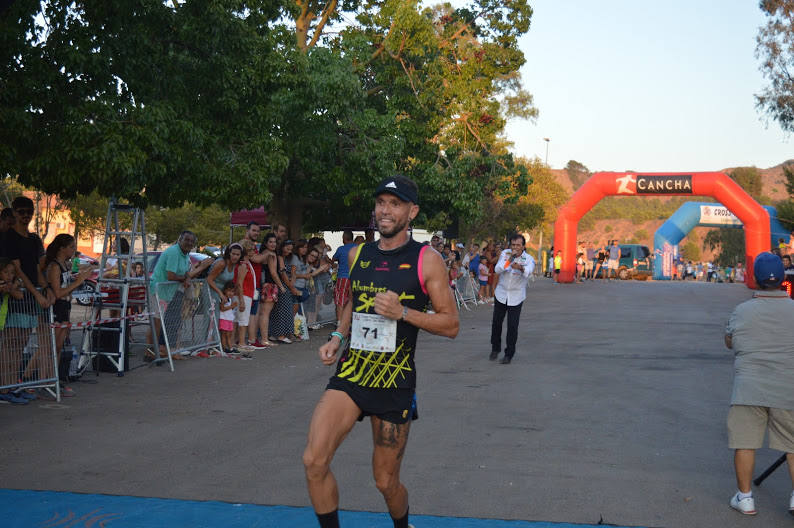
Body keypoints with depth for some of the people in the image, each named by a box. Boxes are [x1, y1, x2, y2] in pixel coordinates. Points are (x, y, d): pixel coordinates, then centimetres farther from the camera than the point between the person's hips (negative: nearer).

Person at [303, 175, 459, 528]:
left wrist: (402, 312, -18)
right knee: (314, 461, -15)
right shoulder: (357, 255, 9)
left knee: (386, 482, 8)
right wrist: (338, 336, 8)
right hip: (350, 373, 3)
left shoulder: (427, 260, -5)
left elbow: (450, 325, -5)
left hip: (395, 383, -3)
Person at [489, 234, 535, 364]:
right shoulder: (505, 253, -7)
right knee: (496, 322, 11)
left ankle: (509, 354, 9)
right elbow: (498, 269, -20)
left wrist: (521, 268, -61)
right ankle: (495, 349, 33)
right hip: (501, 294, 3)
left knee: (512, 326, -6)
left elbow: (528, 271, -38)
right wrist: (510, 259, -32)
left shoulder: (528, 259, -16)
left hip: (516, 297, -3)